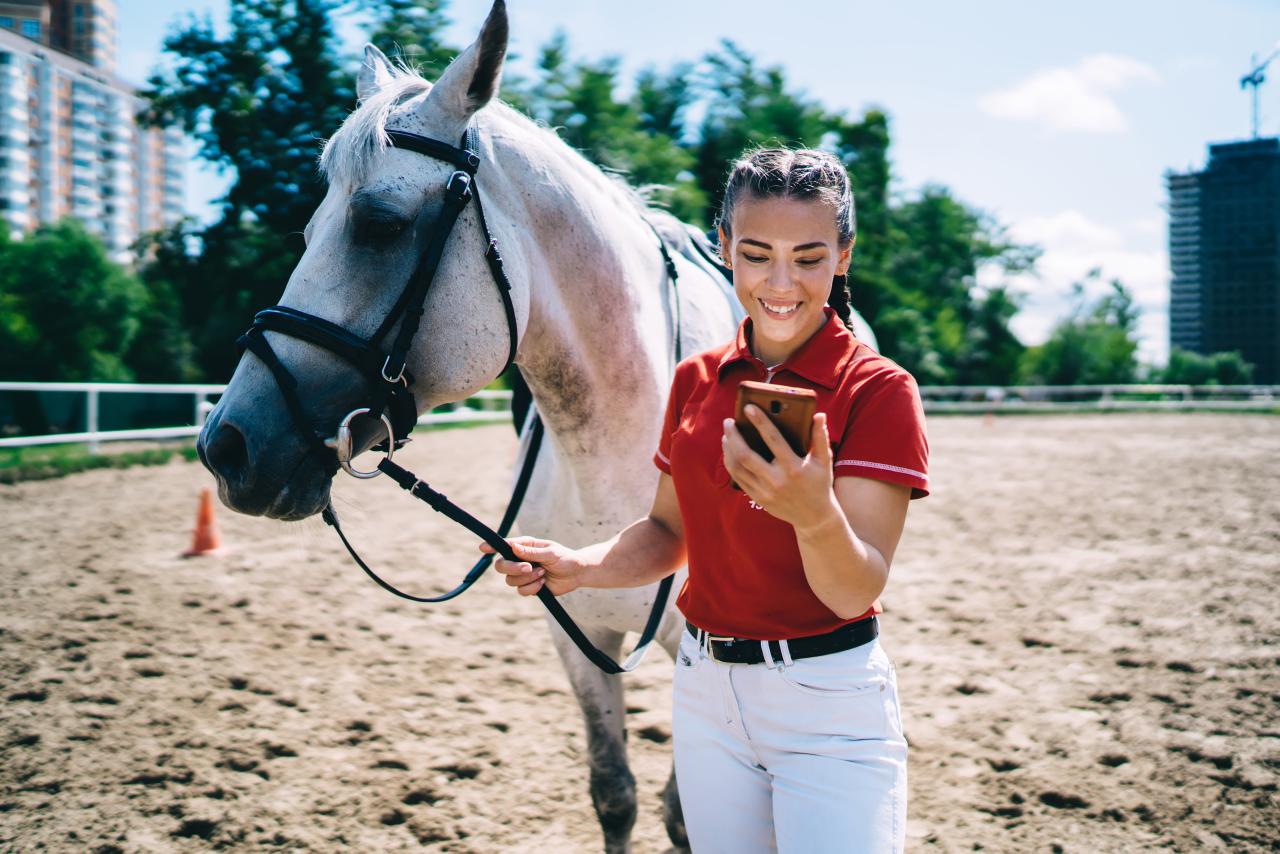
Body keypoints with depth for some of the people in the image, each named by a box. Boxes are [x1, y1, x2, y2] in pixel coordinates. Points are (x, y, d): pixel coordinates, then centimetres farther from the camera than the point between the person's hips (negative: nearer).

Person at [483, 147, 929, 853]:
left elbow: (856, 593, -18)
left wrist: (814, 513, -39)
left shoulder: (878, 390, -13)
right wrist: (578, 567, -8)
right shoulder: (696, 381, 3)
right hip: (705, 690, 5)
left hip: (830, 703, -5)